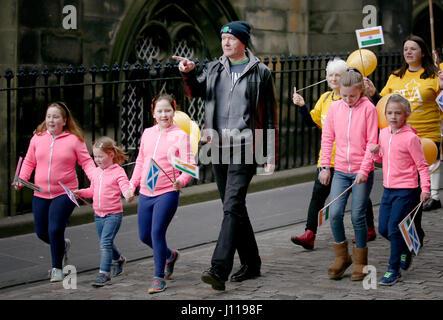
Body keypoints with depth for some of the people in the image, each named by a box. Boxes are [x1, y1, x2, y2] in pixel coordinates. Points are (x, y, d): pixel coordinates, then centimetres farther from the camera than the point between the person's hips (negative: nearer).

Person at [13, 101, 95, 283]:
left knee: (55, 229, -15)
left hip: (65, 194, -4)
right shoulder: (37, 138, 5)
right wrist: (21, 179, -1)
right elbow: (29, 162, 13)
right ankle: (63, 246, 42)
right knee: (41, 232, 9)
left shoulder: (74, 139, -4)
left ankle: (57, 268, 5)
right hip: (40, 194, 4)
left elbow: (86, 162, -2)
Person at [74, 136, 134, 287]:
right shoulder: (96, 172, 10)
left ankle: (104, 274, -13)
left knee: (105, 242, -16)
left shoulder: (118, 172, -11)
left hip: (113, 214, -7)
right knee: (105, 243, 20)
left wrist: (128, 194, -46)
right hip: (98, 214, 7)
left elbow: (125, 186, -24)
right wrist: (81, 192, 4)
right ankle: (118, 259, 47)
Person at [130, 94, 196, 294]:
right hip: (146, 193, 6)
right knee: (144, 236, 12)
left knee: (157, 232, -15)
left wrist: (181, 181, -30)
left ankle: (159, 277, -2)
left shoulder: (180, 136, -6)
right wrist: (132, 184, 16)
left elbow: (189, 165, -12)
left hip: (167, 193, -6)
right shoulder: (147, 133, 10)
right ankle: (170, 255, 40)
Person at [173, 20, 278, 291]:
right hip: (219, 147, 6)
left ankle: (220, 270, -24)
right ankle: (251, 264, 25)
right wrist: (189, 74, -20)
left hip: (245, 146, -6)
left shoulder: (260, 73, 0)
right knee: (234, 208, 12)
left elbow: (270, 116, 1)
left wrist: (272, 155, -3)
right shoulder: (215, 69, 14)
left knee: (233, 206, -16)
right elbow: (196, 91, 1)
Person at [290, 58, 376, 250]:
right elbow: (312, 121, 15)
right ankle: (309, 234, -14)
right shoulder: (325, 98, 11)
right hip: (328, 155, 4)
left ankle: (369, 230, 30)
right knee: (319, 192, -8)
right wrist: (302, 106, 2)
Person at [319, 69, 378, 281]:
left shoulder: (368, 108, -5)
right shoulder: (335, 107, 4)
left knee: (357, 216, -1)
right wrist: (325, 166, 4)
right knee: (334, 213, -8)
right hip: (340, 170, 3)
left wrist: (364, 170, -13)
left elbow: (372, 142, -6)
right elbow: (327, 138, 9)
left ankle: (360, 263, 14)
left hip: (362, 171, -3)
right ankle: (341, 257, 12)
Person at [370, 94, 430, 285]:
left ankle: (394, 270, 1)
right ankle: (404, 250, 36)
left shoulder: (410, 138, -13)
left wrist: (425, 188, -15)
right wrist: (375, 153, -3)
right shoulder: (383, 134, 6)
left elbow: (422, 165, -9)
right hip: (388, 189, 7)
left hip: (406, 190, -7)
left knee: (394, 228, -9)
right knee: (383, 229, 9)